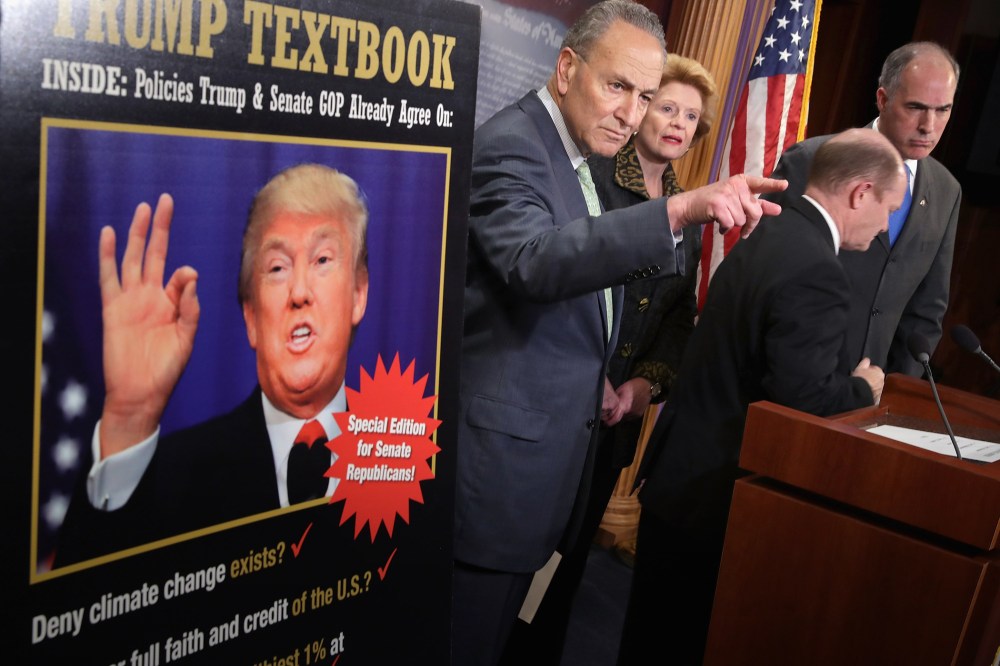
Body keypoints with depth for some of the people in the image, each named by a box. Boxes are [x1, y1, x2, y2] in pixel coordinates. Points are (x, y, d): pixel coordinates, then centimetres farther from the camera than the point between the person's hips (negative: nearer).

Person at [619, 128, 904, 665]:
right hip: (712, 492, -9)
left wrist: (846, 376, 8)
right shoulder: (816, 273, -23)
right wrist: (863, 389, -6)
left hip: (679, 472, 9)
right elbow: (799, 397, -26)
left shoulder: (769, 235, 7)